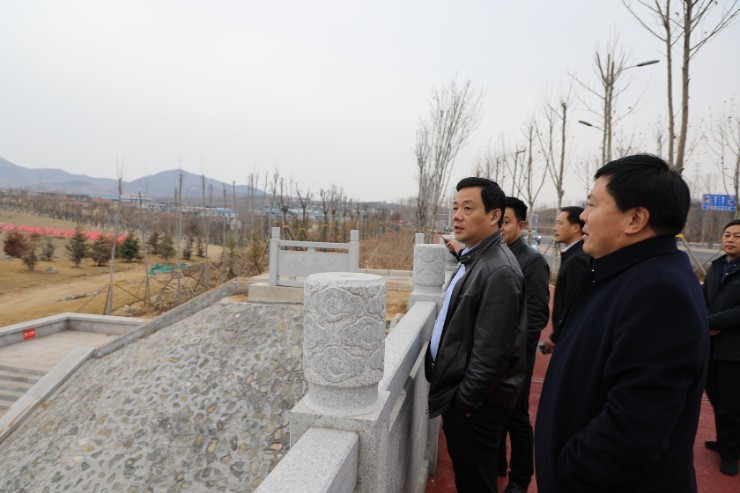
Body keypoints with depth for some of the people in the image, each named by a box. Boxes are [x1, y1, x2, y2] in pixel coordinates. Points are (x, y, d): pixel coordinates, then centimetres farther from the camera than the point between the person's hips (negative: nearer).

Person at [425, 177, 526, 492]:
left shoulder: (498, 271, -24)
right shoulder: (473, 258, 8)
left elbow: (491, 353, -24)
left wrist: (464, 401, -14)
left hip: (475, 403, -9)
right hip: (459, 391, 9)